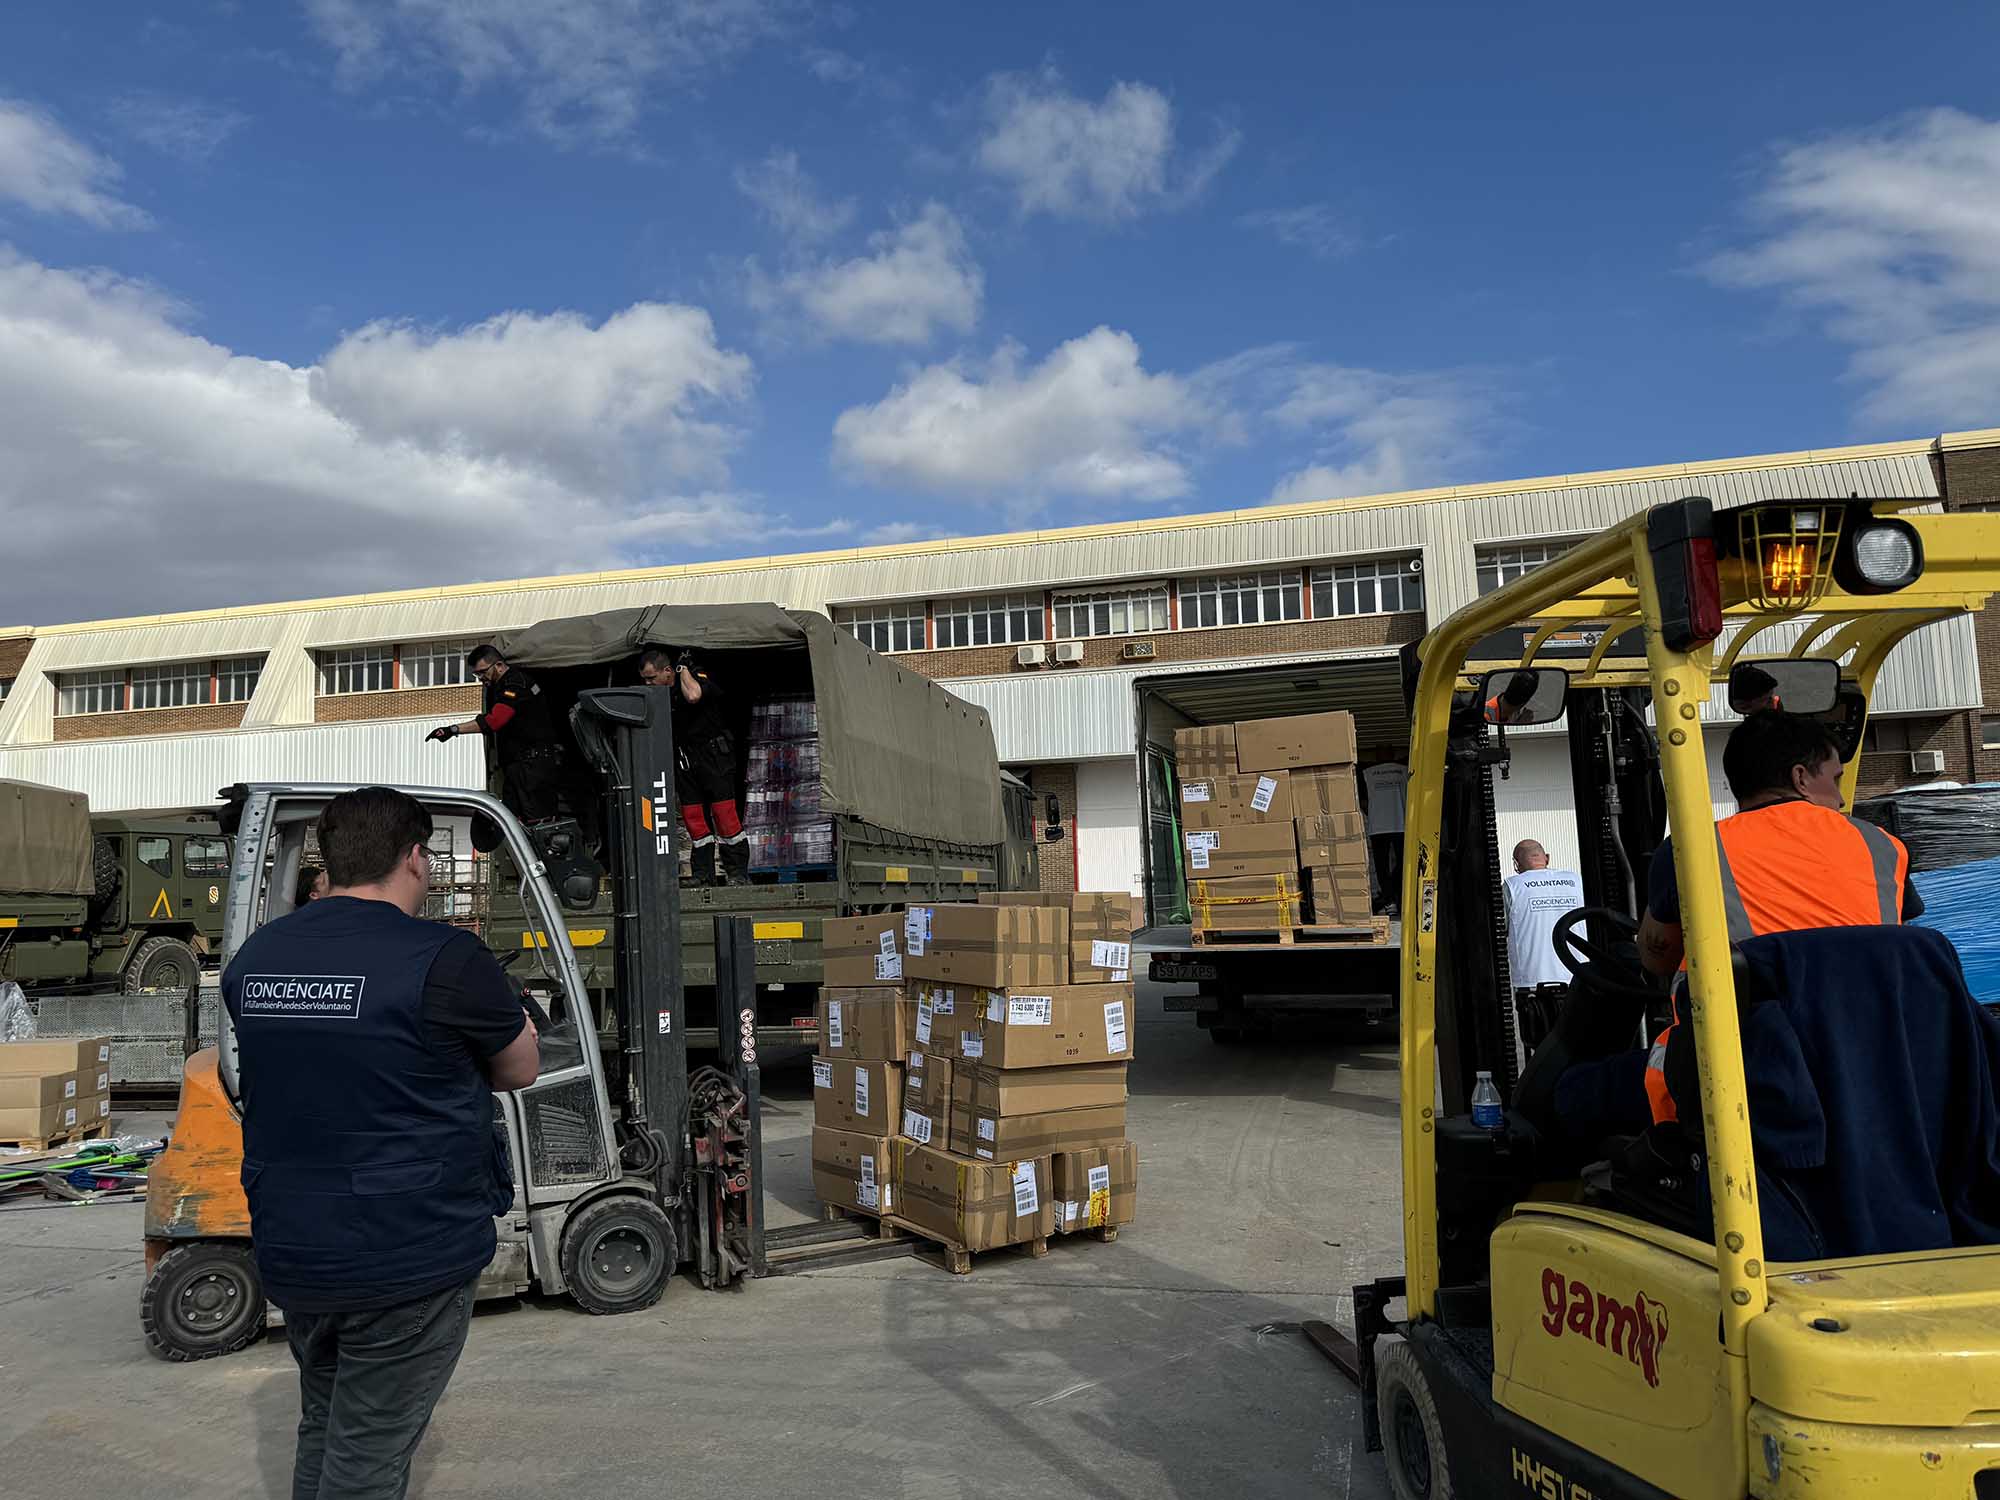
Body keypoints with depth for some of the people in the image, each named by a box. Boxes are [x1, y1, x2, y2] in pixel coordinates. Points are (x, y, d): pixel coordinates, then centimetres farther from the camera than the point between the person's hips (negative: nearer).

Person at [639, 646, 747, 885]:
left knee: (724, 811, -9)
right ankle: (704, 875, 10)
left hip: (713, 752, -6)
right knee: (693, 816, 4)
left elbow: (693, 696, -37)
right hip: (683, 756, 6)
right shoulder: (655, 693, 7)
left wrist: (683, 670, -19)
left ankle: (737, 873, -3)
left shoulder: (698, 677, -13)